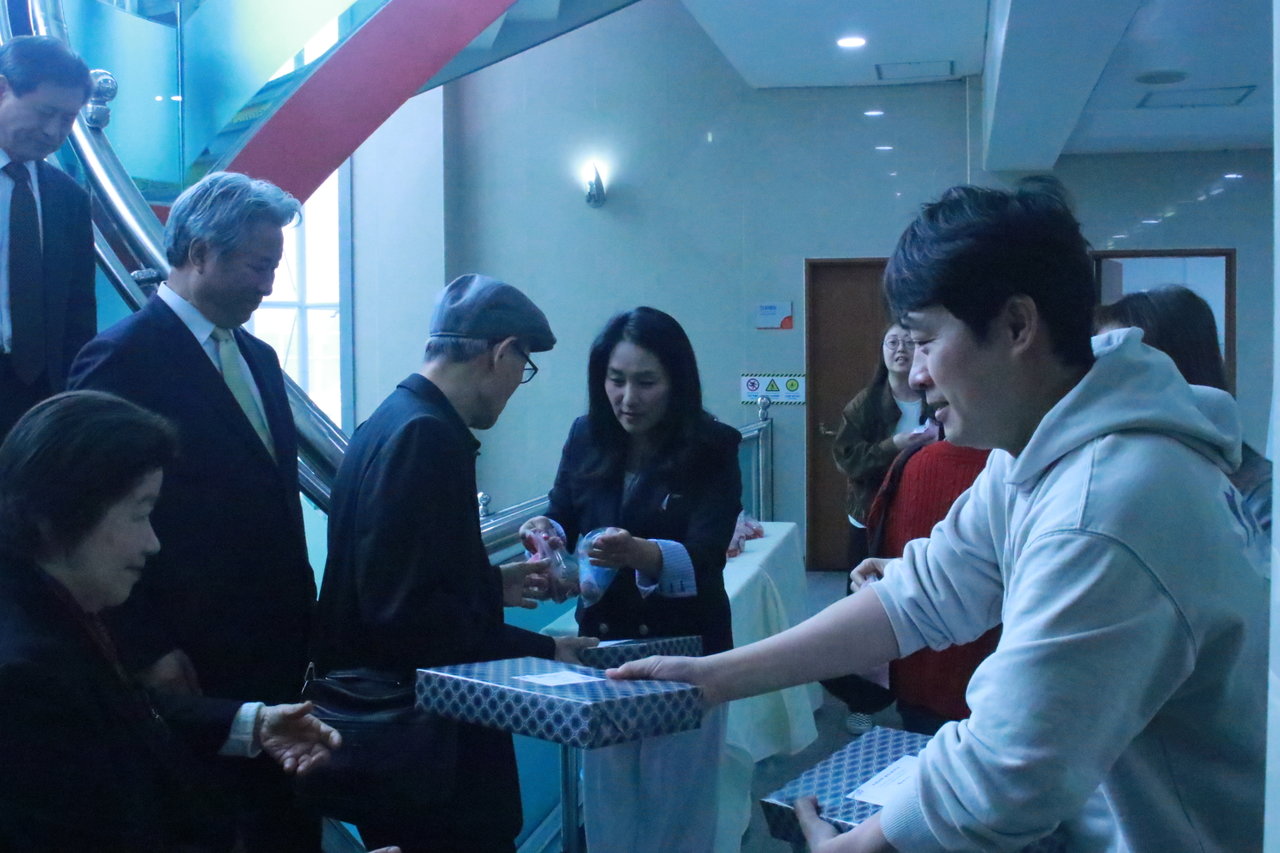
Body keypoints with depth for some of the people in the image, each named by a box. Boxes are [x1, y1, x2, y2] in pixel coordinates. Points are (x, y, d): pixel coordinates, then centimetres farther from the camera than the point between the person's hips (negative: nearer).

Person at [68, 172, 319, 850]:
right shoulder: (123, 356, -10)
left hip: (278, 658, 7)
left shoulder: (259, 359, 14)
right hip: (191, 667, -7)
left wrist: (302, 625, 12)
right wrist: (149, 652, -13)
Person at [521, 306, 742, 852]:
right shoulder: (586, 438, -1)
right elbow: (563, 519, 3)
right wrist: (546, 532, -21)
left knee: (676, 805, 9)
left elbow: (705, 558, -22)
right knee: (606, 802, 15)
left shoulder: (712, 449, -13)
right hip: (599, 645, 4)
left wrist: (641, 554, -42)